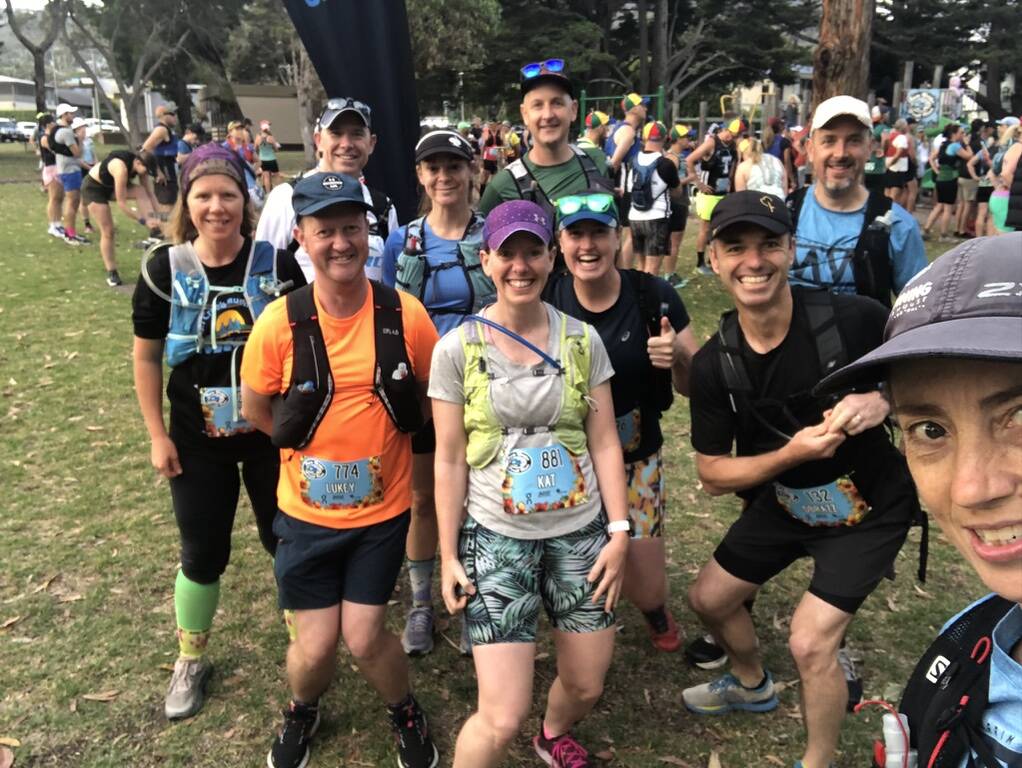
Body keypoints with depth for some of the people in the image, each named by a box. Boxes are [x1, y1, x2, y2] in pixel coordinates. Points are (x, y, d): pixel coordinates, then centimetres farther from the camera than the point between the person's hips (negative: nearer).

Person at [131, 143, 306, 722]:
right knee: (203, 553, 12)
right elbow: (147, 357, 0)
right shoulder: (165, 270, -7)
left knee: (286, 540, 14)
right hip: (198, 440, 0)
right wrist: (157, 435, -2)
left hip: (273, 433, 0)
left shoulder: (276, 262, -7)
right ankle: (191, 661, 35)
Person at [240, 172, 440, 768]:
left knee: (364, 638, 3)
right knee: (315, 646, 8)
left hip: (383, 508, 0)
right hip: (308, 513, 1)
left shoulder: (406, 315, -13)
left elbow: (432, 396, 2)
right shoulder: (280, 323, -15)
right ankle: (303, 712, 45)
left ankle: (408, 714, 37)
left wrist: (383, 434, -2)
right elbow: (255, 409, 0)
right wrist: (314, 441, -1)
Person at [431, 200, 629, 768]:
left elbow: (604, 443, 2)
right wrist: (448, 556, -3)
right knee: (503, 718, -7)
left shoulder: (582, 340, -1)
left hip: (581, 532, 3)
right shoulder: (457, 349, -7)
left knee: (587, 686, 16)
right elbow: (450, 461, -3)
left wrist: (620, 531, -3)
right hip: (497, 538, -2)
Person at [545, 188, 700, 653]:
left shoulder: (654, 298, -12)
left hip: (636, 459, 0)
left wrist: (679, 357, -28)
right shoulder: (544, 302, -10)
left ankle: (656, 609, 40)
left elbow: (694, 386, -7)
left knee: (646, 588, 1)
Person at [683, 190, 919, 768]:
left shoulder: (856, 318, -27)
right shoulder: (713, 365, -17)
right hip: (783, 501, 4)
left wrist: (883, 400, -31)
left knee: (811, 643, -11)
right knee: (709, 599, 15)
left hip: (868, 507, -4)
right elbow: (713, 475, -11)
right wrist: (791, 453, -29)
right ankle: (753, 685, 49)